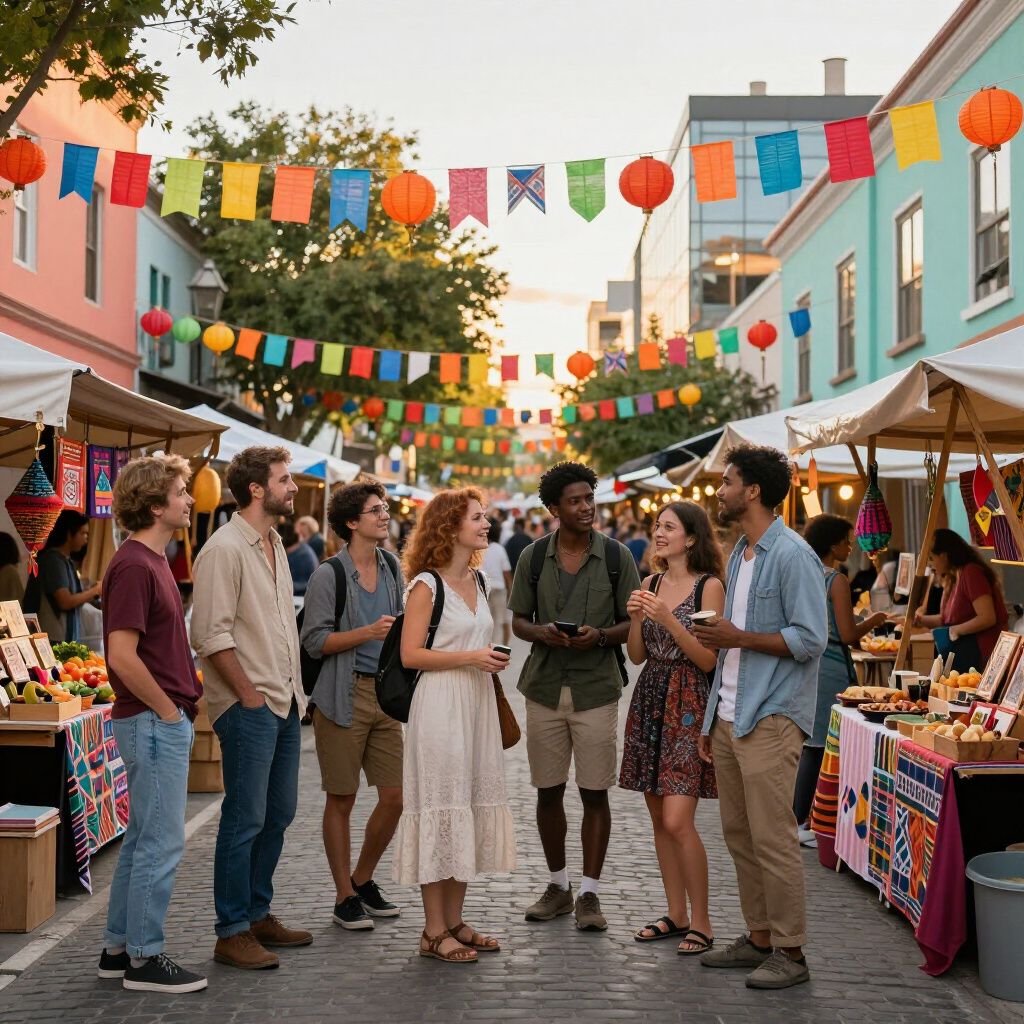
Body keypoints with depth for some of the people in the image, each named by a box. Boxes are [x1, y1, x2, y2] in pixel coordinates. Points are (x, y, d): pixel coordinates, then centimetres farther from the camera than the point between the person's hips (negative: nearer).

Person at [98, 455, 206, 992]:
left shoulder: (154, 562, 14)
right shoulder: (134, 566, -18)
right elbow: (122, 656, -24)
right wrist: (168, 710, -15)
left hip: (163, 720, 10)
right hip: (154, 722, -10)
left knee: (142, 840, 16)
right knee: (161, 843, -3)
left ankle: (118, 948, 25)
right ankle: (144, 960, 7)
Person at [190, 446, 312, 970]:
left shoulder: (274, 544, 15)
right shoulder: (224, 549, -13)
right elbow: (211, 633, -18)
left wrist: (293, 688, 14)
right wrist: (249, 694, -17)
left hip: (285, 702, 9)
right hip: (248, 706, -9)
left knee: (278, 814, 14)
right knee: (245, 820, -5)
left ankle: (258, 913, 26)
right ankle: (232, 933, 3)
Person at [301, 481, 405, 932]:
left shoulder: (391, 567, 12)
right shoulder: (329, 574, -8)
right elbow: (314, 640, -12)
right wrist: (369, 633, -20)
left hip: (386, 693, 6)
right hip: (344, 696, -6)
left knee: (395, 797, 4)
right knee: (341, 800, 2)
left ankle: (363, 881, 25)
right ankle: (345, 898, 14)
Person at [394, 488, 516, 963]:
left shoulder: (478, 581, 13)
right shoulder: (426, 585, -10)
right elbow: (410, 654, -15)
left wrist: (492, 659, 8)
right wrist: (470, 658, -19)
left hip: (477, 701, 8)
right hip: (440, 704, -8)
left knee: (470, 807, 10)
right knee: (440, 807, -4)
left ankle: (454, 921, 20)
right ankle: (434, 932, 4)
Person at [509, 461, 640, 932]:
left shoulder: (616, 556, 0)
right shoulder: (533, 557, 5)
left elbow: (632, 624, 3)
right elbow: (518, 620, 10)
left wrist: (599, 636, -17)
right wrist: (542, 633, -12)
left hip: (596, 689, -2)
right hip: (545, 686, 2)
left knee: (594, 793, 0)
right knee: (548, 791, 8)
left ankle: (590, 893, 10)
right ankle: (558, 886, 23)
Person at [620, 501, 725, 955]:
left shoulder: (708, 586, -7)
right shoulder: (650, 583, 11)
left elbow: (708, 659, -12)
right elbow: (637, 655, 11)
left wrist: (668, 619, -19)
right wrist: (636, 617, -6)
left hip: (688, 704, -6)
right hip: (650, 699, 7)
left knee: (678, 821, -11)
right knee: (659, 819, 10)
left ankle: (701, 922, 2)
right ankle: (677, 914, 21)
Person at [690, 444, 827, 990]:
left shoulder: (792, 555, -12)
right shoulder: (739, 554, 15)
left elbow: (810, 639, -17)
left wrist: (739, 637, -17)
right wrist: (712, 719, 19)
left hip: (771, 719, -9)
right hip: (730, 716, 9)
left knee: (772, 838, -5)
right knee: (739, 836, 13)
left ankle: (790, 952, 5)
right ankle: (758, 938, 23)